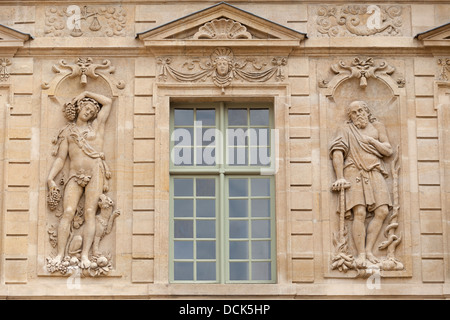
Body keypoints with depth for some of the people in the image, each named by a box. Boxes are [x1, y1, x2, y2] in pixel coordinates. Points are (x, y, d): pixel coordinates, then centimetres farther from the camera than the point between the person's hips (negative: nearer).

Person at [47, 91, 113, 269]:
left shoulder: (96, 126, 18)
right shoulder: (67, 131, 19)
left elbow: (108, 102, 15)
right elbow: (60, 158, 13)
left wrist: (86, 93, 20)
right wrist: (50, 177, 1)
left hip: (94, 173, -1)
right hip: (75, 176, 1)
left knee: (90, 212, -13)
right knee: (68, 212, -15)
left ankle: (85, 254, -21)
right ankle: (60, 254, -21)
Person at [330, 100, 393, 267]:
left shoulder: (377, 126, 18)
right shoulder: (346, 129, 10)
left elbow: (389, 151, 11)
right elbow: (337, 152, -3)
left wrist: (371, 140, -3)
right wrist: (340, 177, -14)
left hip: (375, 173, 3)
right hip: (355, 173, -3)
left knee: (382, 211, -13)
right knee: (359, 213, -17)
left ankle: (369, 250, -6)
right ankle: (361, 254, -15)